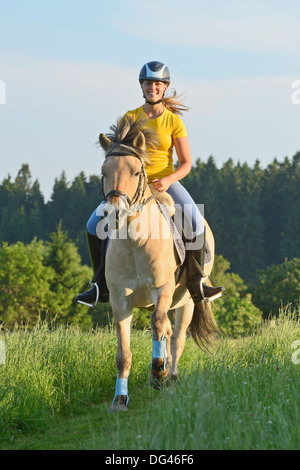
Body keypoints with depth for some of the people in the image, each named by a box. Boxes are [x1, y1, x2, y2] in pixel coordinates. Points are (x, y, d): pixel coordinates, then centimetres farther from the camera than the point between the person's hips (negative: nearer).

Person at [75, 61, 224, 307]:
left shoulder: (174, 121, -2)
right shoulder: (130, 118, 2)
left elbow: (186, 163, -4)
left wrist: (168, 180, -22)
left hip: (165, 182, -2)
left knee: (195, 222, -29)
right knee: (94, 225, -15)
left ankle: (196, 283, -17)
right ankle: (102, 285, -3)